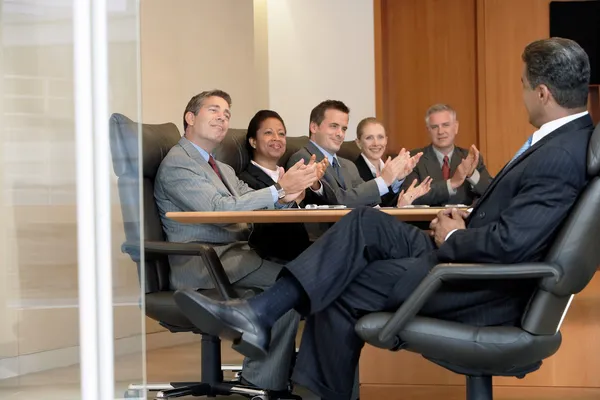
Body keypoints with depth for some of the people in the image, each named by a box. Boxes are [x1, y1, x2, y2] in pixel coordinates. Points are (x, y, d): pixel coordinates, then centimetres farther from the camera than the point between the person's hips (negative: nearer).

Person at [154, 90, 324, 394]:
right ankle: (263, 382, -18)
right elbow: (219, 208, -16)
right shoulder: (177, 163, -3)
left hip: (236, 255, 8)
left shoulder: (224, 170, 26)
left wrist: (287, 194, -11)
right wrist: (279, 189, -19)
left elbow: (254, 206, 13)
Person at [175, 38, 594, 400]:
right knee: (366, 223, -3)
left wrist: (453, 237, -11)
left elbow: (509, 244, -31)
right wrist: (468, 217, 3)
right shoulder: (571, 136, 8)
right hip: (465, 257, 9)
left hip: (484, 291, -9)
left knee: (343, 291, -5)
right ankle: (260, 314, -7)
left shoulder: (560, 158, -25)